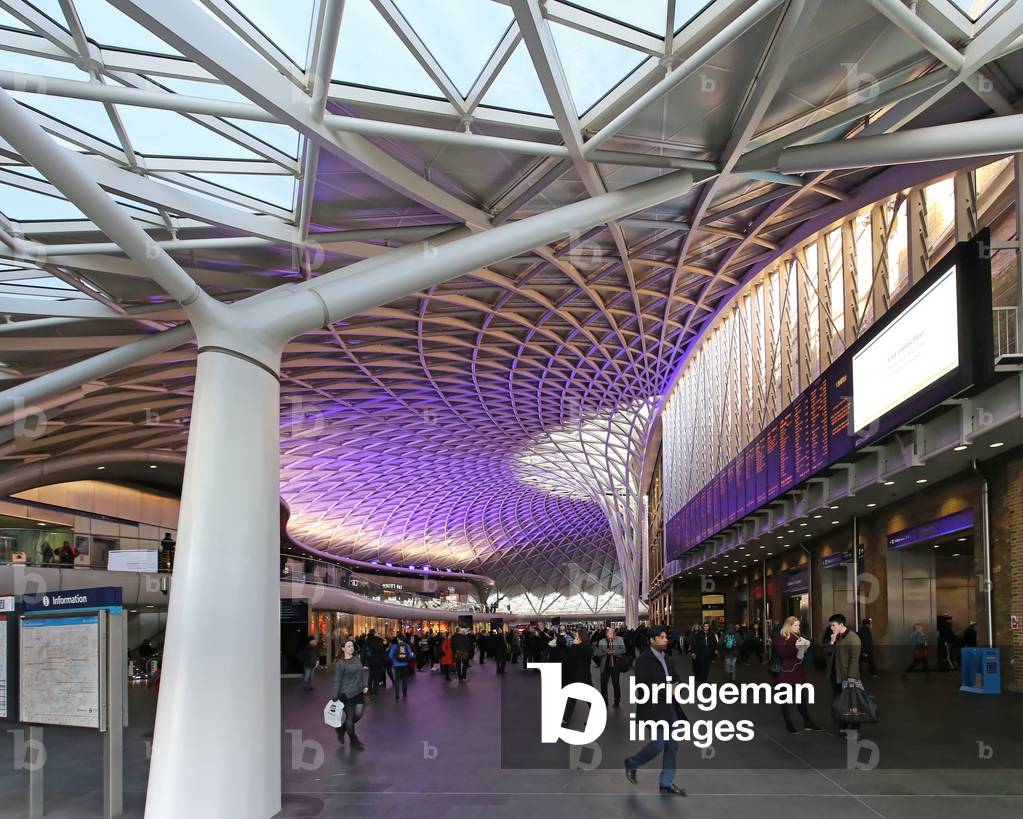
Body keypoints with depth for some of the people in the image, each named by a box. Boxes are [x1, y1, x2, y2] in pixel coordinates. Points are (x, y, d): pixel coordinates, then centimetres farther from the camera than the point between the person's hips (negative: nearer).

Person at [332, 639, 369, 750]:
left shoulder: (357, 659, 6)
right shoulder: (340, 664, -10)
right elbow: (337, 681, -10)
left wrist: (365, 686, 4)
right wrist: (335, 698, -10)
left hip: (359, 692, 6)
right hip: (347, 694, -6)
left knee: (358, 715, 2)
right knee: (350, 717, 3)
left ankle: (341, 729, 29)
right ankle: (354, 742, 19)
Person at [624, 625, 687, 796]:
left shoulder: (664, 657, 12)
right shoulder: (644, 659, -13)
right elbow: (642, 686, -20)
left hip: (669, 706, 8)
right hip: (654, 707, -8)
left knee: (672, 745, 7)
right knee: (658, 744, -7)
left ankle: (667, 783, 17)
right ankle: (632, 763, 18)